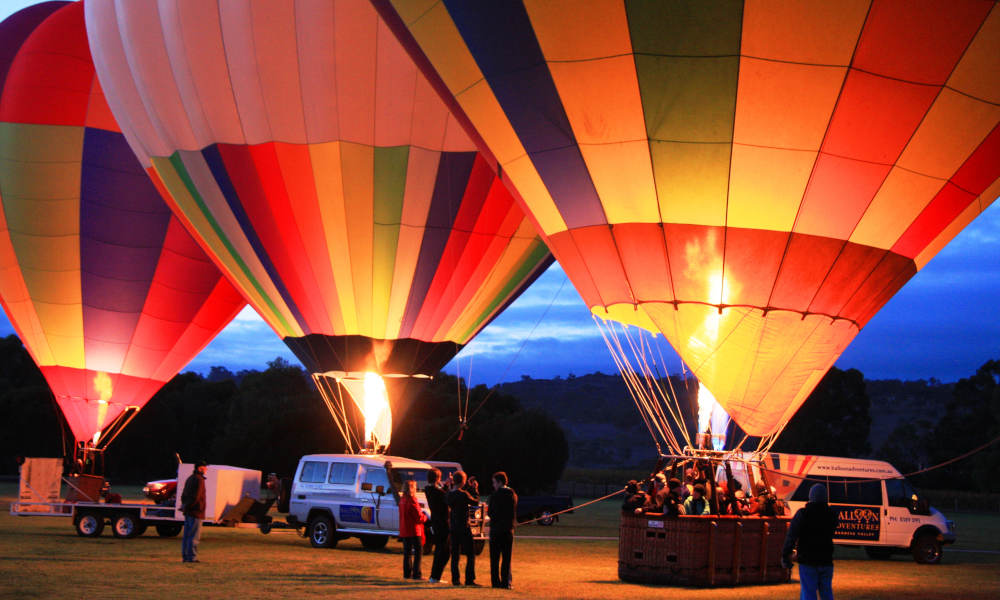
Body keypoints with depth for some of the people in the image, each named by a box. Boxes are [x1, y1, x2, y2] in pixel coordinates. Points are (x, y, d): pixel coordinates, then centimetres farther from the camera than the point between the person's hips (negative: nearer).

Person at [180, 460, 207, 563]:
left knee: (187, 535, 11)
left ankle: (185, 556, 13)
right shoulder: (199, 480, -14)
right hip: (196, 512, -9)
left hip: (188, 512, 9)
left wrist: (185, 506, 9)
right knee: (194, 535, -7)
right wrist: (187, 507, -11)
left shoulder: (189, 478, 16)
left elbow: (183, 495, 17)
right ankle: (191, 557, -7)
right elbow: (196, 497, -21)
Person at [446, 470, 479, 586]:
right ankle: (469, 579, -5)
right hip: (464, 527, -7)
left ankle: (455, 579, 11)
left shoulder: (449, 495, 3)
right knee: (471, 554, -1)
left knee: (455, 554, 11)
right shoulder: (463, 494, -16)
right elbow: (475, 502, -5)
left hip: (453, 527, 7)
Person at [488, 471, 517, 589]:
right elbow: (515, 513, 10)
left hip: (496, 530, -4)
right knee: (507, 558, 8)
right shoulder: (513, 494, 4)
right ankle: (506, 582, 5)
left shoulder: (495, 495, -12)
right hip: (509, 530, 4)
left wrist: (488, 512, 8)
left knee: (495, 558, 5)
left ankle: (496, 581, 5)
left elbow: (491, 513, -12)